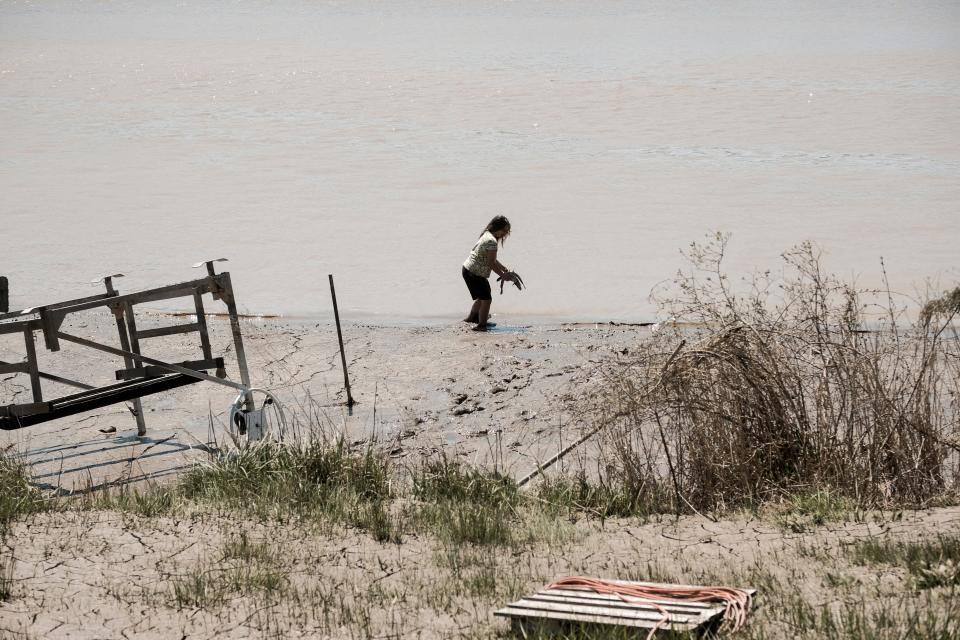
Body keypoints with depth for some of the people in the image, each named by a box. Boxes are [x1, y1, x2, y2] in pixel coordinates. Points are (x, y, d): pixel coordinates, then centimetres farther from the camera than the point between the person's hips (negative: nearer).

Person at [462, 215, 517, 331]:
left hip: (469, 270, 11)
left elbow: (492, 260, 18)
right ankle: (481, 325, 2)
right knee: (486, 299, -4)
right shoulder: (492, 241, -21)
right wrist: (503, 275, -9)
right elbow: (491, 263, -20)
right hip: (475, 274, -11)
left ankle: (471, 317, 45)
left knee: (481, 297, 27)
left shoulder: (487, 235, 11)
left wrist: (505, 269, 13)